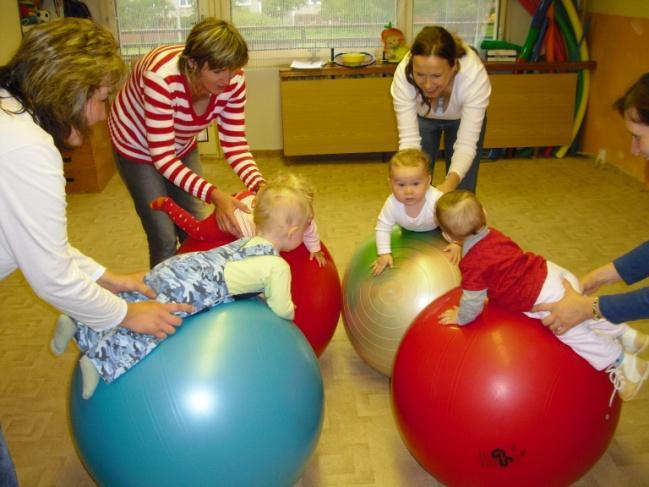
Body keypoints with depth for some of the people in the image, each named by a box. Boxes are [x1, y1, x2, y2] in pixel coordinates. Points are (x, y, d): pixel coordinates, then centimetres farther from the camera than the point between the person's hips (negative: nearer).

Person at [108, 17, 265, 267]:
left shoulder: (233, 79, -24)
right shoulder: (162, 76, -39)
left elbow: (234, 142, -18)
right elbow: (162, 157, -38)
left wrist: (259, 185, -35)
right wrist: (213, 195, -49)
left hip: (182, 146, 5)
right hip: (138, 147, -5)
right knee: (165, 239, -5)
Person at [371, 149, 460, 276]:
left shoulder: (437, 200, -45)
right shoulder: (392, 204, -41)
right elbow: (382, 228, -26)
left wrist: (456, 243, -36)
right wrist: (384, 254, -32)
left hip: (436, 229, -1)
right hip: (409, 232, 2)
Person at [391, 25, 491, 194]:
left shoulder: (474, 74, -40)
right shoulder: (404, 73, -38)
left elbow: (466, 144, -39)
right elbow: (408, 138, -36)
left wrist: (449, 184, -56)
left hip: (463, 118, 0)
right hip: (422, 117, 1)